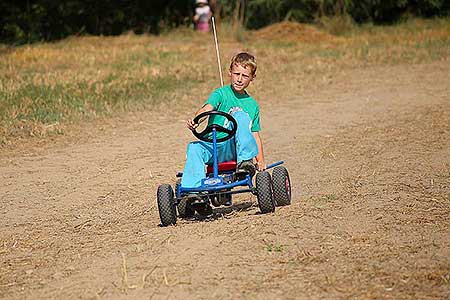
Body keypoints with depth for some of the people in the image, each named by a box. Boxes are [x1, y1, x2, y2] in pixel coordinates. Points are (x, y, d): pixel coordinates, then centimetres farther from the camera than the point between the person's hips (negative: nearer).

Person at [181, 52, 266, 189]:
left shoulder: (252, 105, 15)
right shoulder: (221, 93, 4)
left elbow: (255, 135, 18)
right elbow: (207, 108, -17)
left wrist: (261, 161, 6)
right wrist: (195, 120, -38)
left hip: (233, 149, 1)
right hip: (213, 147, -1)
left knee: (240, 115, -23)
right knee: (194, 148, -33)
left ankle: (245, 162, -34)